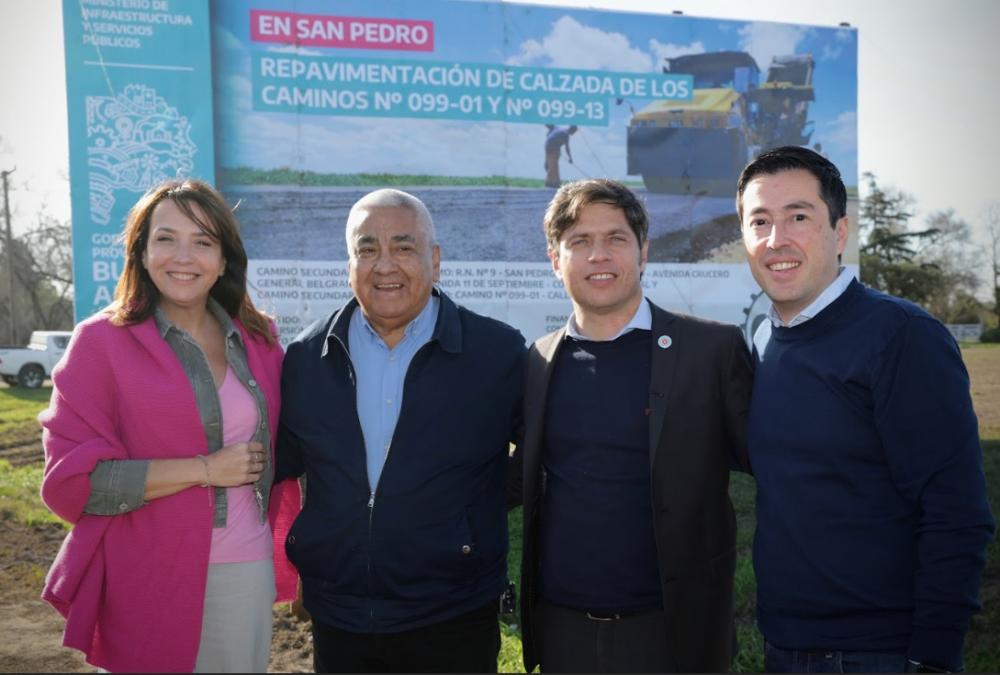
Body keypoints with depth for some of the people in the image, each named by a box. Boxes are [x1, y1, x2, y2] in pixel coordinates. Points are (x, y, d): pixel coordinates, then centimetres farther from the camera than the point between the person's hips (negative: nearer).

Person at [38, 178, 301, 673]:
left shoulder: (257, 341, 4)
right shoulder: (101, 341, -7)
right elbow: (69, 479, -12)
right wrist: (207, 469, -16)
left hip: (248, 570, 4)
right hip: (151, 582, -3)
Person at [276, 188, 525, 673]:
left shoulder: (498, 353, -9)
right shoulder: (306, 357, 0)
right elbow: (280, 466, 12)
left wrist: (478, 504, -1)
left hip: (453, 625, -2)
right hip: (335, 624, 3)